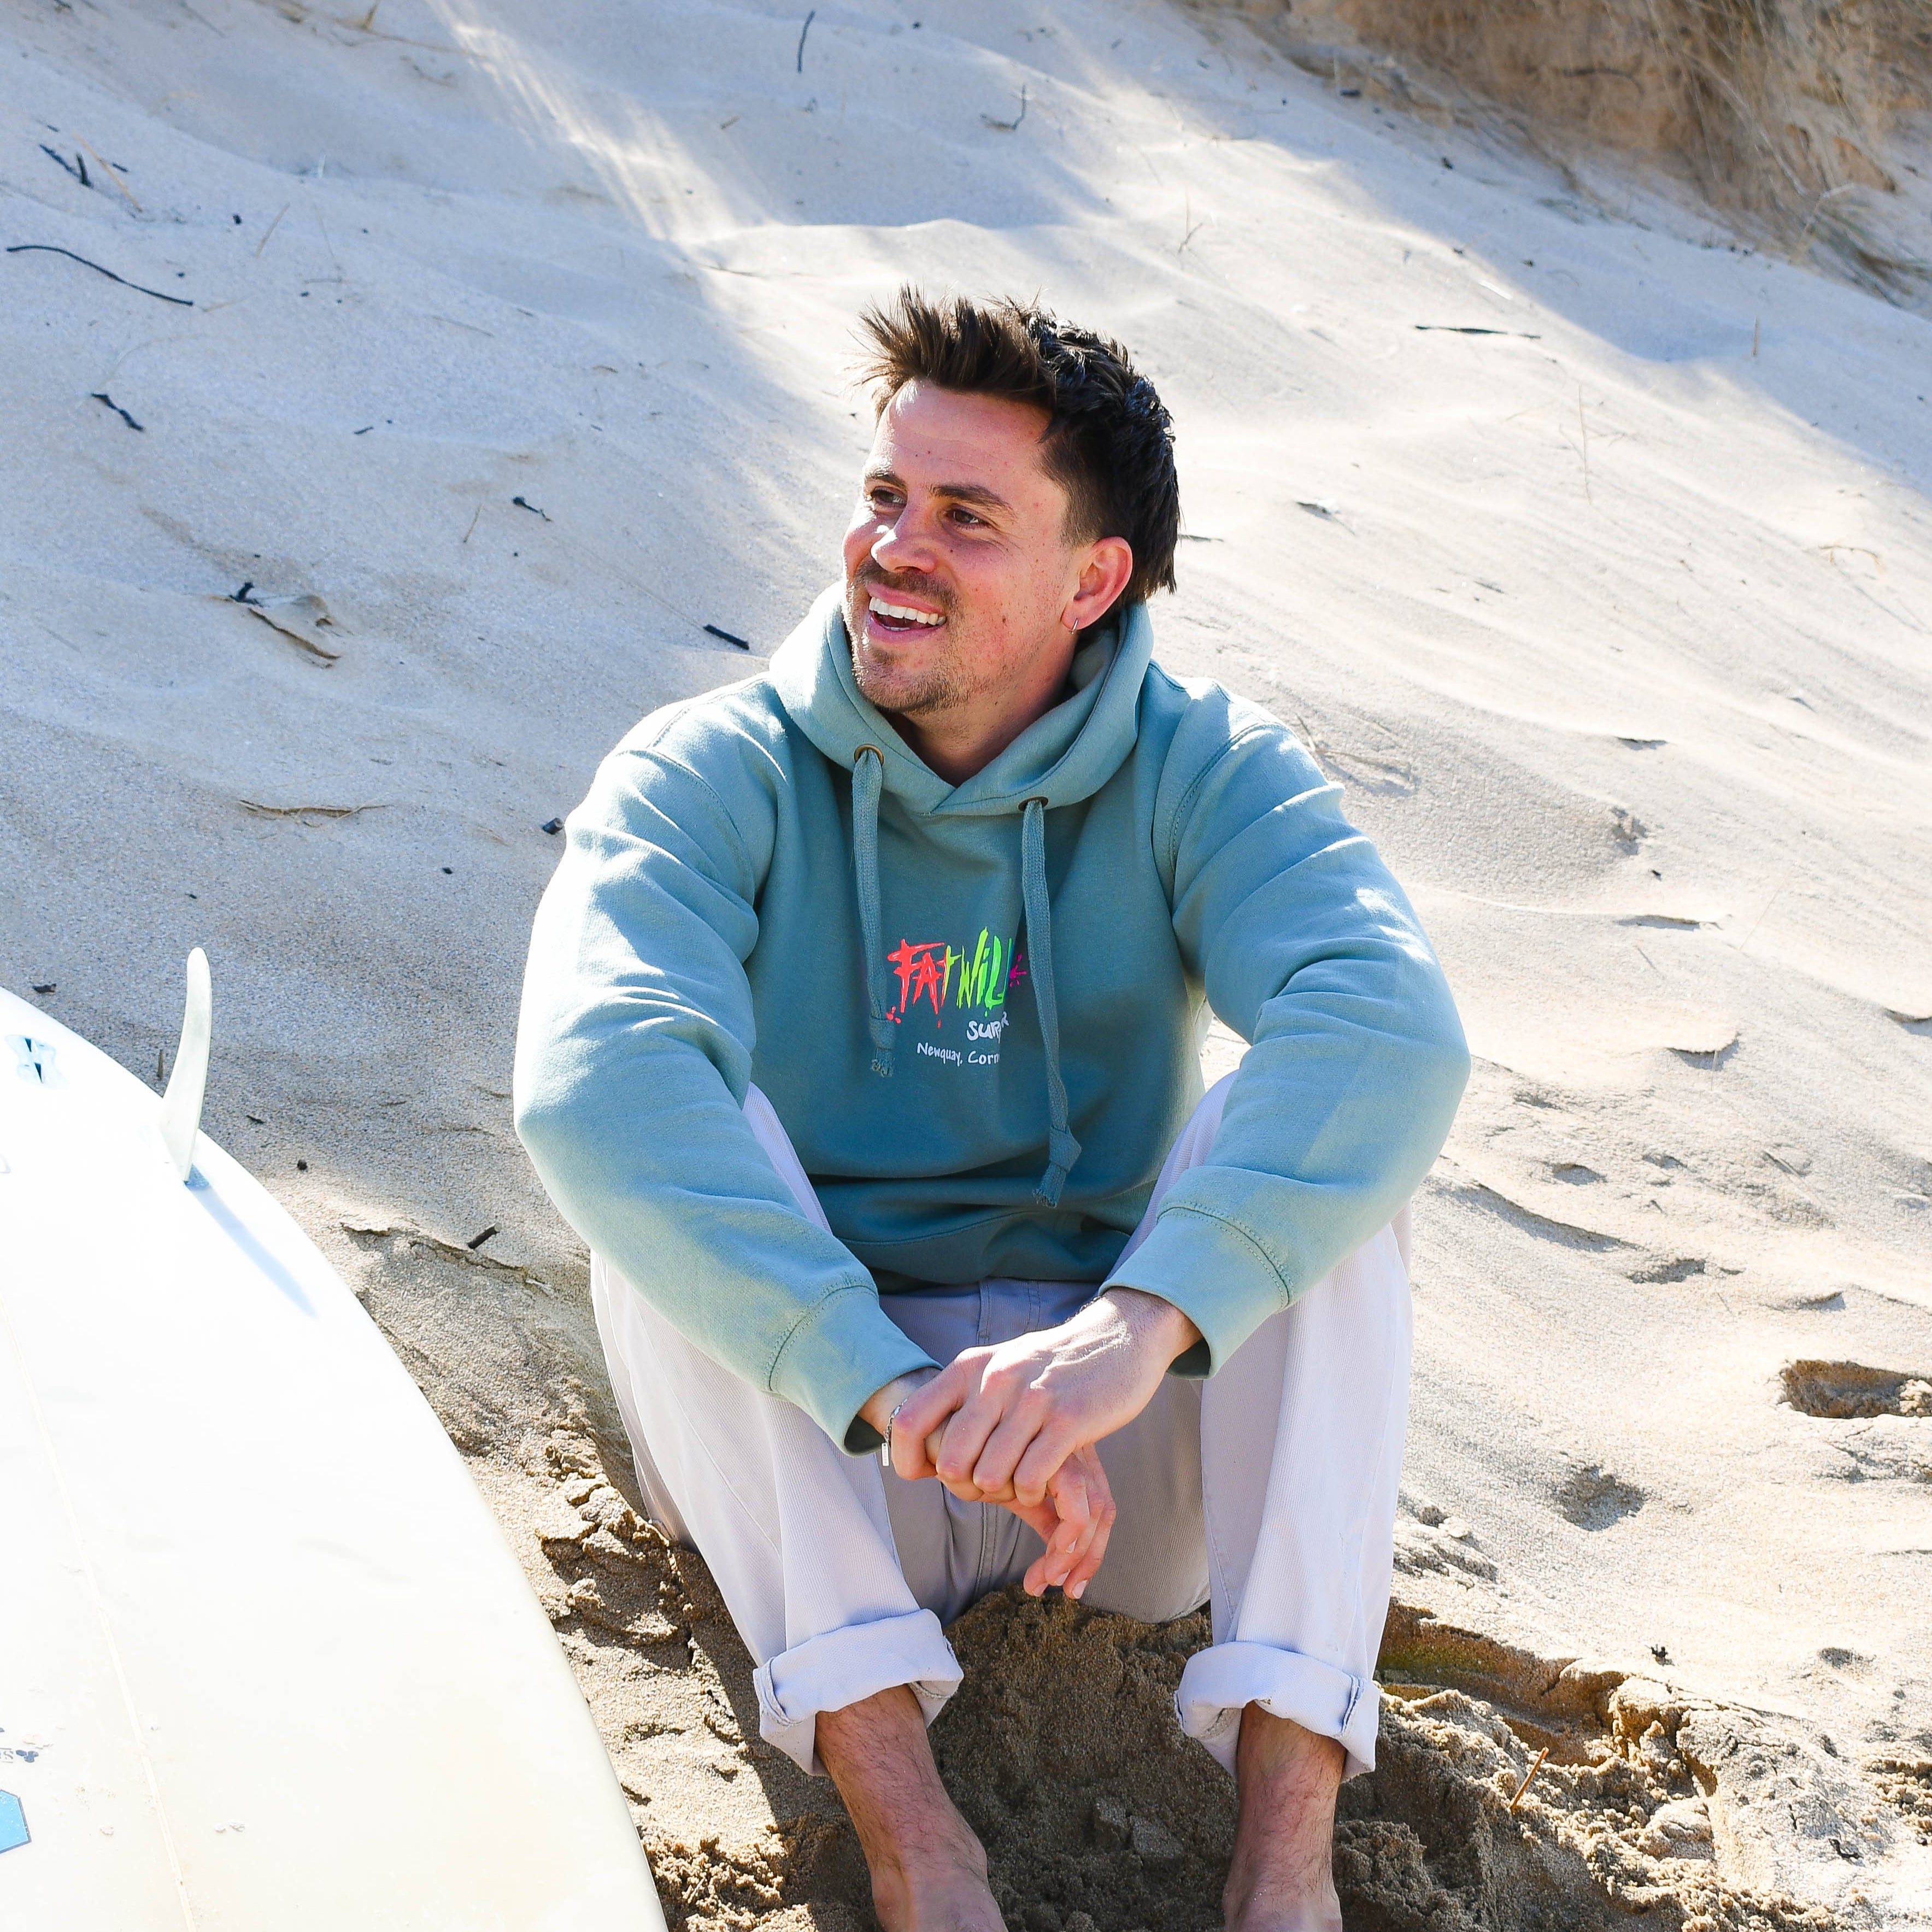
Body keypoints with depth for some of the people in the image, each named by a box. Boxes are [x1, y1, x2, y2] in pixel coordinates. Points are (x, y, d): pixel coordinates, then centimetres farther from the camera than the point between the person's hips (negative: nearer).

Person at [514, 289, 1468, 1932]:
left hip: (1139, 1451, 0)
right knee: (673, 1147, -25)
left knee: (1319, 1123, -22)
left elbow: (1394, 1027, -28)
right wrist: (897, 1395, -41)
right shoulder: (712, 779, -9)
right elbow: (593, 1076, -30)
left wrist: (1138, 1324, -44)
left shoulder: (1201, 775, -8)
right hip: (817, 1463, 0)